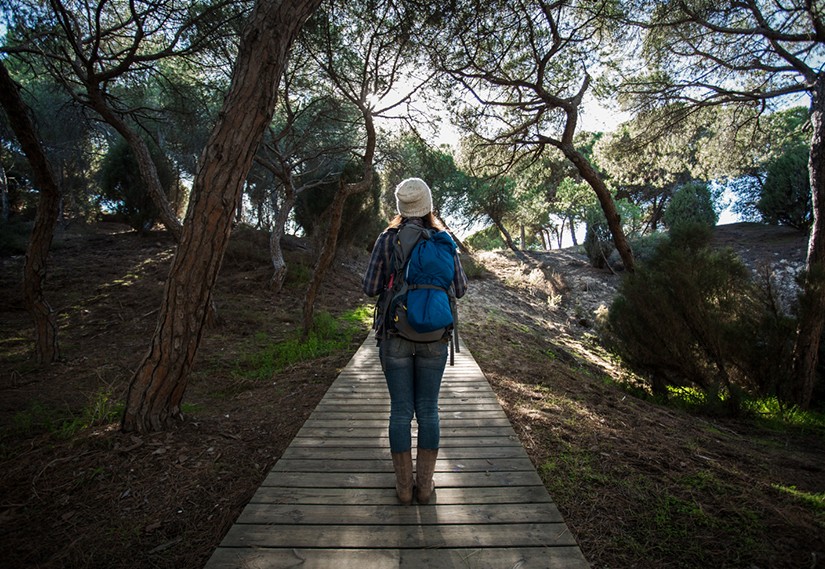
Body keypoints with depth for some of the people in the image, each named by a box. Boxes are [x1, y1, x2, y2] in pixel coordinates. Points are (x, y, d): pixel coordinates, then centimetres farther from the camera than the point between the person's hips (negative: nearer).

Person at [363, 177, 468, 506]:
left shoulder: (386, 239, -5)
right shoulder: (443, 240, -2)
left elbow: (370, 288, -4)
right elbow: (459, 289, 1)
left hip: (395, 334, 0)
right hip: (433, 335, 1)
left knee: (400, 410, 9)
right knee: (428, 409, 11)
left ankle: (404, 487, 19)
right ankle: (424, 485, 22)